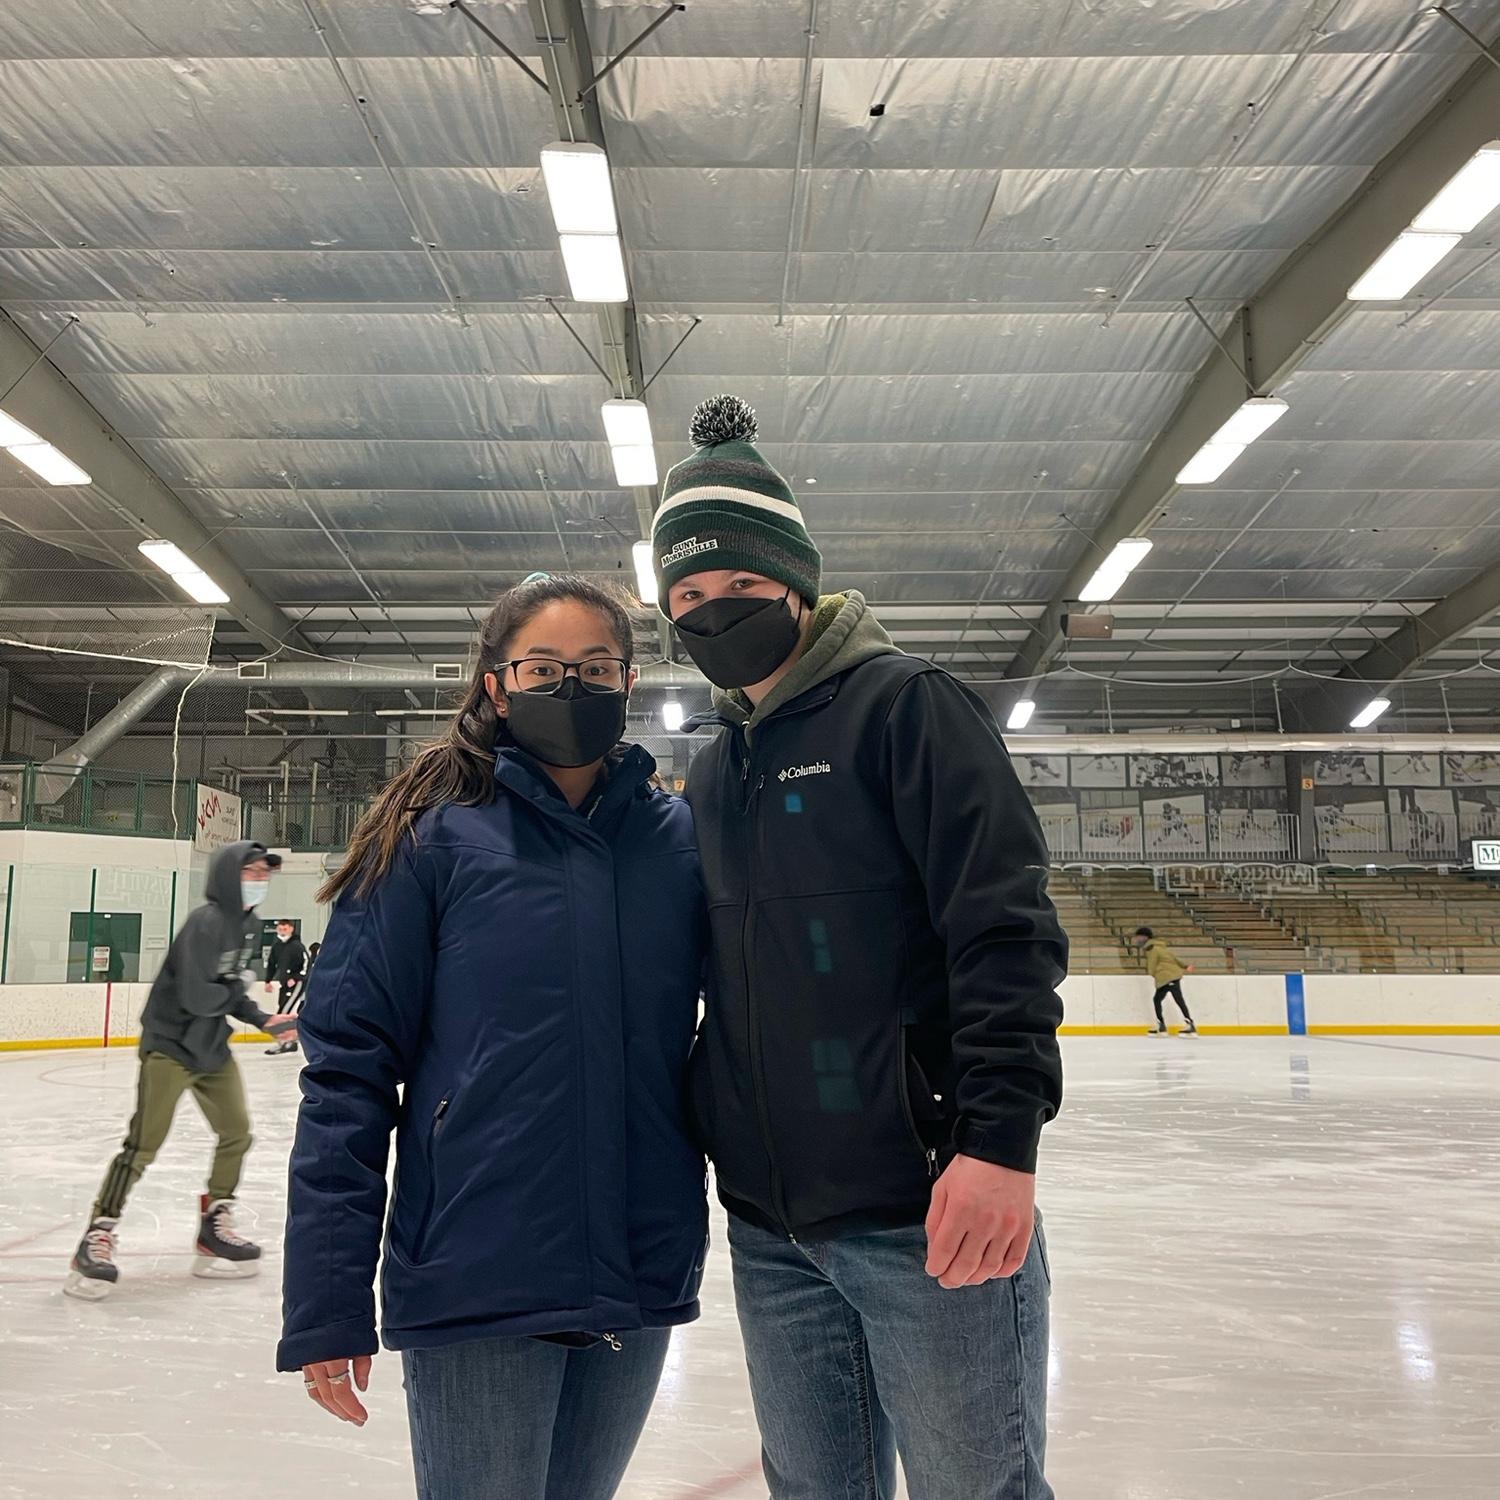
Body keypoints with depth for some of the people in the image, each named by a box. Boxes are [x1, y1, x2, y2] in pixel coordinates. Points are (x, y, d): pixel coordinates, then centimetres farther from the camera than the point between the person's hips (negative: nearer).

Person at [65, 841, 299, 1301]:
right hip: (170, 1046, -9)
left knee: (237, 1132, 10)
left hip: (211, 1048, 9)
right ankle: (96, 1239, 4)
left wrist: (263, 1019, 0)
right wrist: (235, 992, -11)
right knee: (144, 1143, -8)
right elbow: (197, 996, -28)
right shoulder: (206, 922, -22)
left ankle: (214, 1230, 23)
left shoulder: (249, 925, 6)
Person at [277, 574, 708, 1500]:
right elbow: (349, 1070, -8)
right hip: (477, 1286, -3)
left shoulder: (682, 836, 1)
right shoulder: (436, 839, -7)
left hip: (643, 1282, 4)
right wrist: (327, 1306, -10)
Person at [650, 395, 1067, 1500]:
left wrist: (1000, 1136, -23)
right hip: (770, 1228, 7)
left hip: (925, 1210, -7)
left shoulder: (903, 704, -8)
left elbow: (1007, 925, -16)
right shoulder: (710, 773, 14)